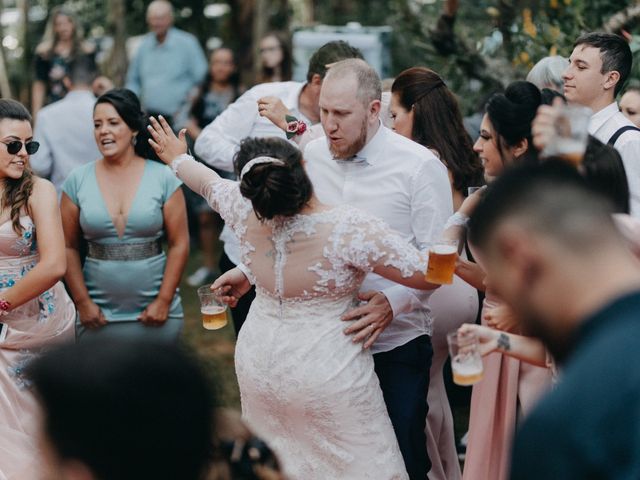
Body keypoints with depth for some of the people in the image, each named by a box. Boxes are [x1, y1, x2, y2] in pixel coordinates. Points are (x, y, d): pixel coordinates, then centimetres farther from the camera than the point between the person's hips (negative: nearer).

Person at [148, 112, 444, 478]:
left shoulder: (247, 212, -8)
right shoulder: (349, 228, -24)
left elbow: (209, 182, 16)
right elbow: (426, 275, -19)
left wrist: (177, 158, 36)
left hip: (259, 363, 6)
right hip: (327, 374, -6)